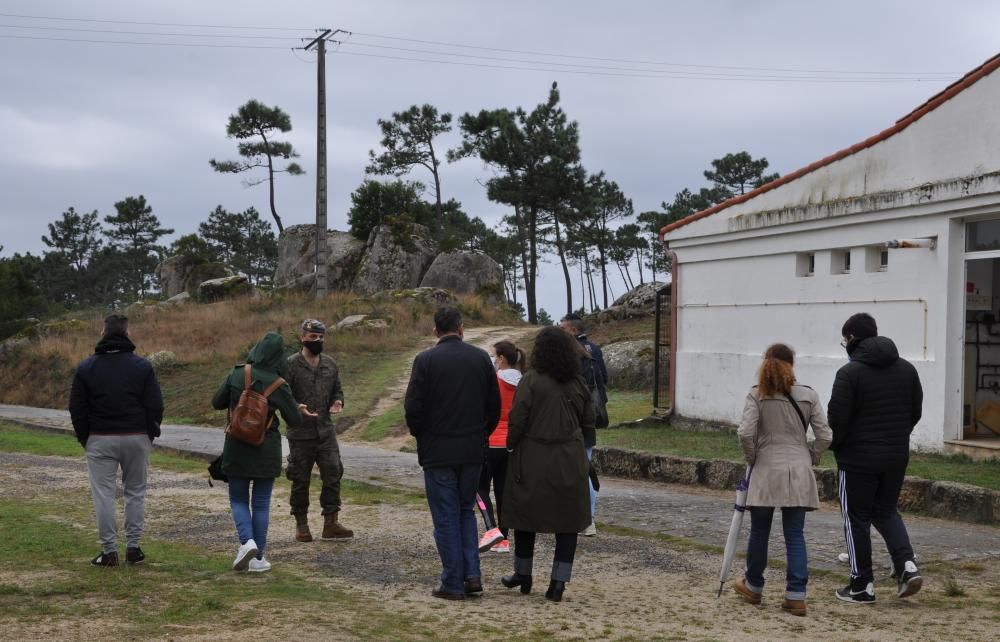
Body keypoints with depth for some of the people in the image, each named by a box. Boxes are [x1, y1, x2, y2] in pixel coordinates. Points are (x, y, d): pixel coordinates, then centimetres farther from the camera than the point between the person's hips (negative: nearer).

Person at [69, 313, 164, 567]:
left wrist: (85, 438, 11)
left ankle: (109, 551, 3)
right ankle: (133, 548, 10)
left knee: (103, 494, 3)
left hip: (100, 439, -1)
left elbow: (77, 408, 1)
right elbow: (155, 405, -1)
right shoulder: (142, 366, -2)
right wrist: (150, 434, 11)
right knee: (135, 492, 11)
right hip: (136, 438, 1)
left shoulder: (86, 367, -1)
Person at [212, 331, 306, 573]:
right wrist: (298, 409, 16)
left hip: (237, 448, 1)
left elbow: (217, 403, 1)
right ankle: (257, 558, 12)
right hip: (267, 451, 0)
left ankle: (247, 541, -10)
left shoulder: (237, 375, -9)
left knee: (238, 499, 15)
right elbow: (295, 421, -5)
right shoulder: (278, 385, -12)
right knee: (261, 503, 10)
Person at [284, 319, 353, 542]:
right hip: (300, 433, -4)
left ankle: (331, 522, 4)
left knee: (333, 473, -2)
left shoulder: (330, 364, 9)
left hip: (326, 430, 4)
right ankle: (301, 524, 18)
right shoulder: (291, 365, -7)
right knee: (301, 480, 5)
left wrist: (337, 402, -3)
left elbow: (337, 389, 20)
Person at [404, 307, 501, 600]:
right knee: (466, 511, 17)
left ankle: (453, 583, 6)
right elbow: (494, 405, 5)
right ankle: (472, 574, 9)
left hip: (438, 452, -3)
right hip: (472, 450, 3)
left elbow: (413, 407, -10)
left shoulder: (426, 360, -9)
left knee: (446, 517, 3)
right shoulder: (481, 358, 1)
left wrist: (421, 436, 8)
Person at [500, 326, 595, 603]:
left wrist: (511, 446, 4)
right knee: (568, 521, 8)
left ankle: (523, 575, 25)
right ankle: (559, 582, 4)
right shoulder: (578, 383, 3)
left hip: (533, 459, -3)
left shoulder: (531, 381, -11)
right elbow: (588, 423, 9)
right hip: (570, 461, 3)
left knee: (526, 517, 13)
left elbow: (517, 421, -12)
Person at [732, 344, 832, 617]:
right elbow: (825, 436, -1)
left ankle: (753, 586, 30)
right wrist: (810, 459, 13)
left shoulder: (757, 395, -5)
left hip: (766, 471, -1)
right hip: (798, 473, 1)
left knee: (759, 531, 14)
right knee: (795, 535, 4)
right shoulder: (808, 395, 1)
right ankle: (796, 596, -1)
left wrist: (752, 459, 3)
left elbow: (746, 433, -13)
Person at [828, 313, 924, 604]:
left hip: (858, 459, -6)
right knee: (887, 512, 20)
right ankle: (907, 565, 1)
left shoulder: (850, 373, -14)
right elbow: (916, 412, 12)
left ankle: (862, 586, 9)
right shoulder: (907, 369, 7)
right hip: (897, 457, 6)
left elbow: (837, 419, -16)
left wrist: (832, 446, 3)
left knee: (857, 519, 6)